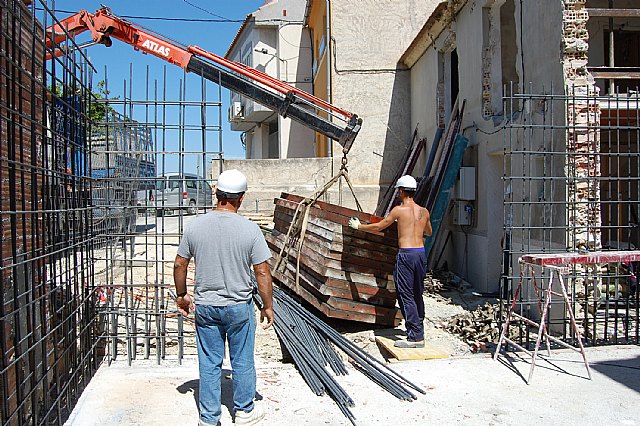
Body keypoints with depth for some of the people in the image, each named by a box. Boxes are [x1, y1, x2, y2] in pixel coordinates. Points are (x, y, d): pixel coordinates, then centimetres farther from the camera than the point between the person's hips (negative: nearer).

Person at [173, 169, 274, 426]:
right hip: (239, 307, -2)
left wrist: (182, 295, 17)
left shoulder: (195, 226, -6)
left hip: (205, 306, 2)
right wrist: (268, 306, 1)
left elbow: (180, 264, 2)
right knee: (242, 362, 15)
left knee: (209, 364, 13)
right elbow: (262, 273, -10)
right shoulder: (250, 230, -14)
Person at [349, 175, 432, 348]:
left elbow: (378, 227, 3)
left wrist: (358, 226, 17)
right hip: (421, 253, 6)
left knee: (406, 296, -2)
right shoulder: (424, 211, 10)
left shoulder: (399, 210, -5)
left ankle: (415, 337, -3)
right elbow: (429, 232, 28)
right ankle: (419, 332, 22)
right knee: (417, 295, 15)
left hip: (406, 254, -6)